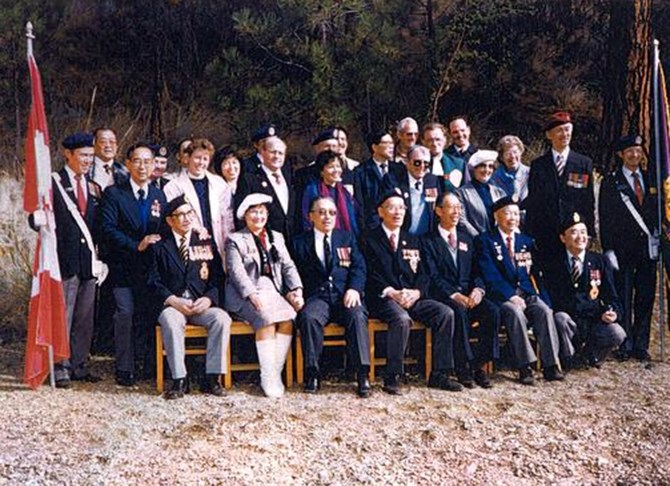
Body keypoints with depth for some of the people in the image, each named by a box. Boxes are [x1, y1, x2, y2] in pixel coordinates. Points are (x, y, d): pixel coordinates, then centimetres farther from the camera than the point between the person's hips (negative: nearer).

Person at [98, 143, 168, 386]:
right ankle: (124, 369, -1)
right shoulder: (113, 193, -2)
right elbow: (108, 228, -12)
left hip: (151, 266, 4)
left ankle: (148, 363, 16)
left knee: (148, 313, 5)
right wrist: (136, 246, -19)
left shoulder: (159, 196, 12)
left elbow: (164, 231, 11)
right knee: (125, 312, -9)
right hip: (123, 265, -4)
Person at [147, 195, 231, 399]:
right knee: (171, 321, -36)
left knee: (222, 319, -29)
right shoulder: (159, 247, 11)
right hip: (171, 305, -1)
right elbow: (153, 282, 2)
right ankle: (179, 380, -29)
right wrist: (174, 300, -14)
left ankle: (212, 378, -22)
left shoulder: (206, 242, 15)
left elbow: (217, 279, 9)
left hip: (201, 305, 2)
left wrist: (208, 299, -11)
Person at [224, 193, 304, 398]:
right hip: (245, 295, -4)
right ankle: (267, 377, -26)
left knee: (287, 318, -26)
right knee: (267, 319, -31)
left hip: (273, 291, 4)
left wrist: (296, 290, -5)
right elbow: (236, 271, -6)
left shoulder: (276, 238, 23)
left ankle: (276, 372, -21)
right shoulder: (235, 240, 8)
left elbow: (288, 266, 14)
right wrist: (253, 295, -21)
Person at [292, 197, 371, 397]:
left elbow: (359, 266, 9)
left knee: (357, 315, -31)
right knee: (309, 317, -33)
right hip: (317, 296, -1)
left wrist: (354, 288, -10)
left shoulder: (347, 237, 20)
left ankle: (363, 375, -31)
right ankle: (312, 374, -24)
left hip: (345, 296, 1)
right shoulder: (300, 242, 17)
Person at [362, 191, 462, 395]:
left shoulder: (412, 241, 22)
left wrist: (416, 292, -7)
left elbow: (423, 275, 14)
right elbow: (371, 276, -4)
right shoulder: (370, 240, 6)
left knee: (446, 313, -18)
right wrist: (392, 293, -18)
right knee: (402, 319, -36)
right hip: (383, 298, -5)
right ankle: (392, 378, -26)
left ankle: (440, 374, -13)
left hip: (412, 297, 5)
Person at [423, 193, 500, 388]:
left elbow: (476, 271, 15)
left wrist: (478, 289, -7)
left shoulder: (467, 238, 22)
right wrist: (454, 295, -19)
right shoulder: (429, 240, 5)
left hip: (469, 294, 5)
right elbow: (433, 277, -6)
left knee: (492, 310, -24)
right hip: (443, 297, -5)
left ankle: (481, 365, -16)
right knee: (459, 311, -36)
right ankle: (463, 367, -25)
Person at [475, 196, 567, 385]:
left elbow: (535, 273, 15)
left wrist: (543, 297, -2)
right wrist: (511, 296, -19)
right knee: (515, 312, -34)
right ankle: (525, 367, -30)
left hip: (527, 293, 4)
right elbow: (490, 275, -7)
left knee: (545, 310, -25)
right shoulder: (485, 241, 4)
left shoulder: (526, 241, 21)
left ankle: (551, 364, -25)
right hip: (501, 296, -4)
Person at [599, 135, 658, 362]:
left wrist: (656, 239, 7)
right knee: (623, 299, -3)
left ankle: (641, 346, 12)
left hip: (648, 247, 4)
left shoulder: (650, 180, 14)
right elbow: (605, 219, -2)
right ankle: (625, 346, 4)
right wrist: (608, 249, -9)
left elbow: (657, 212, 17)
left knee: (645, 298, 5)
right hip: (623, 248, -4)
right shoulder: (611, 182, 1)